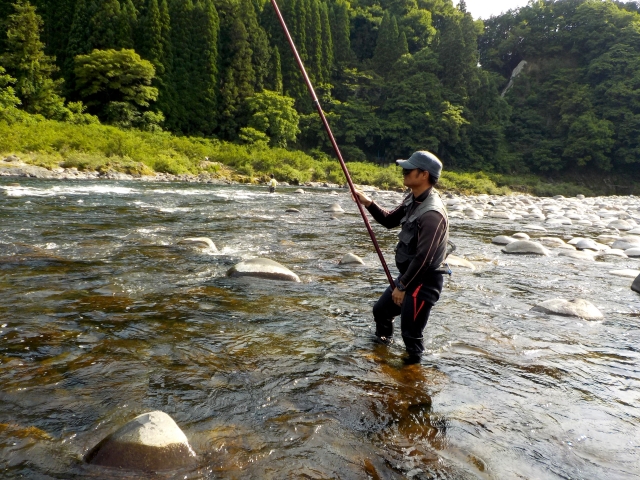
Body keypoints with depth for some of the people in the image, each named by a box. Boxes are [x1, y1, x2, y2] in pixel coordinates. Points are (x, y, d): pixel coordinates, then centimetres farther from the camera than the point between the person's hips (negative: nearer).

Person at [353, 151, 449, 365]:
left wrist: (402, 286, -18)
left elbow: (424, 259, -27)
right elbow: (390, 220, 15)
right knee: (381, 310, 24)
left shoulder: (432, 214, -28)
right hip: (409, 276, 10)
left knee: (410, 331, -2)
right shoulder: (413, 199, 2)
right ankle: (383, 341, 51)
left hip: (424, 281, -10)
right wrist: (368, 203, -1)